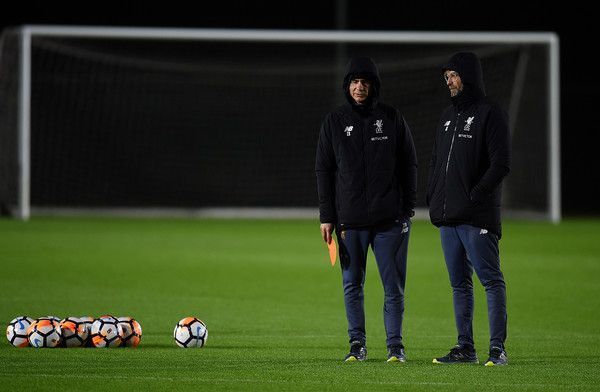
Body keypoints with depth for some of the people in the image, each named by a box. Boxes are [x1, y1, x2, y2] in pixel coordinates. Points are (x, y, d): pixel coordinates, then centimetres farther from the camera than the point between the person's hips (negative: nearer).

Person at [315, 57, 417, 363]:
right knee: (352, 285, 4)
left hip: (390, 219, -1)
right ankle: (357, 344, 13)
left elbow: (408, 165, 8)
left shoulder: (392, 119, 5)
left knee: (393, 286, -1)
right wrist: (326, 217, 1)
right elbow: (324, 170, 7)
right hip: (349, 219, 1)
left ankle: (395, 344, 6)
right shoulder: (334, 122, 6)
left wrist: (408, 209, 1)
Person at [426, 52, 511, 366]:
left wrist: (475, 196, -17)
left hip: (477, 217, -8)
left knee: (490, 279, -8)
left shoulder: (490, 114, -5)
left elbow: (500, 164, -13)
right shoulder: (448, 116, 20)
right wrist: (433, 199, 11)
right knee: (459, 283, 10)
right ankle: (465, 347, 14)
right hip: (447, 216, 8)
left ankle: (497, 348, -10)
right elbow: (435, 161, 25)